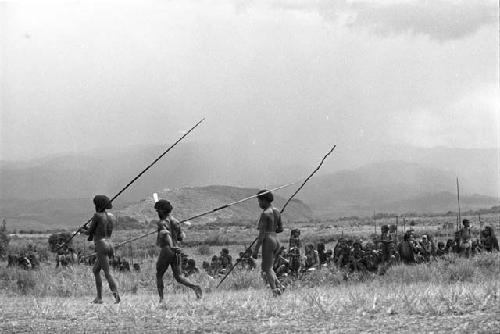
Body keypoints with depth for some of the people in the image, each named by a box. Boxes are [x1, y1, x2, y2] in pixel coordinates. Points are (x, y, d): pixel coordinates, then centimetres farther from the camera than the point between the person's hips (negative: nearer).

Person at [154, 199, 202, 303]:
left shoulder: (163, 223, -8)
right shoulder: (175, 221, 13)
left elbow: (166, 233, -29)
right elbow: (180, 237, 21)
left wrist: (171, 246, -45)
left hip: (166, 250, -6)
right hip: (176, 252, 6)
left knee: (159, 275, 12)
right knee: (178, 277, 4)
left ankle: (161, 299, 9)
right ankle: (194, 287, -20)